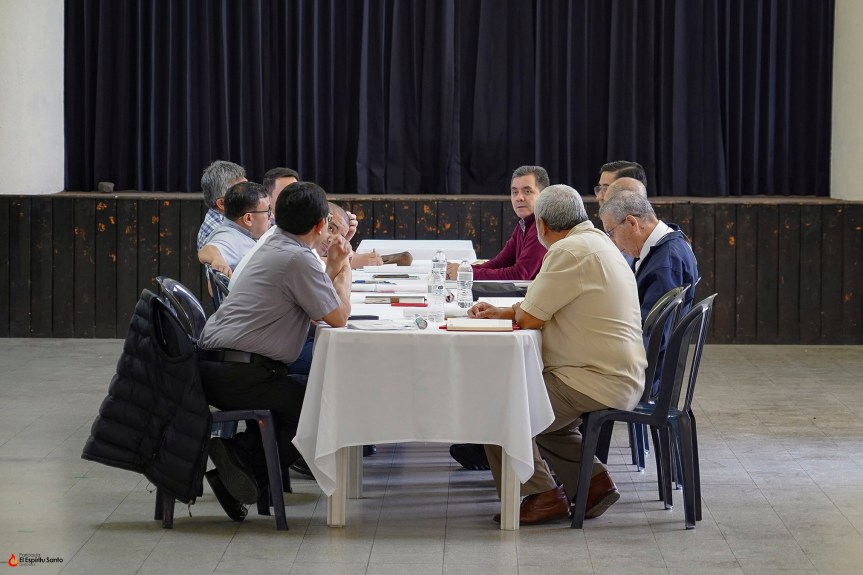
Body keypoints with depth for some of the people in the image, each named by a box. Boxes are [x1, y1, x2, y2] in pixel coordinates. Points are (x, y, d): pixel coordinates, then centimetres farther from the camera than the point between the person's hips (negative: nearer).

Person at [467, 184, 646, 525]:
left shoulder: (570, 252, -17)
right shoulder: (598, 242, 17)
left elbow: (530, 318, -15)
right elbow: (546, 308, 26)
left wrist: (515, 312, 8)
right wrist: (500, 312, 20)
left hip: (597, 382, -11)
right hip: (621, 379, 11)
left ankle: (540, 495, -5)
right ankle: (591, 481, 18)